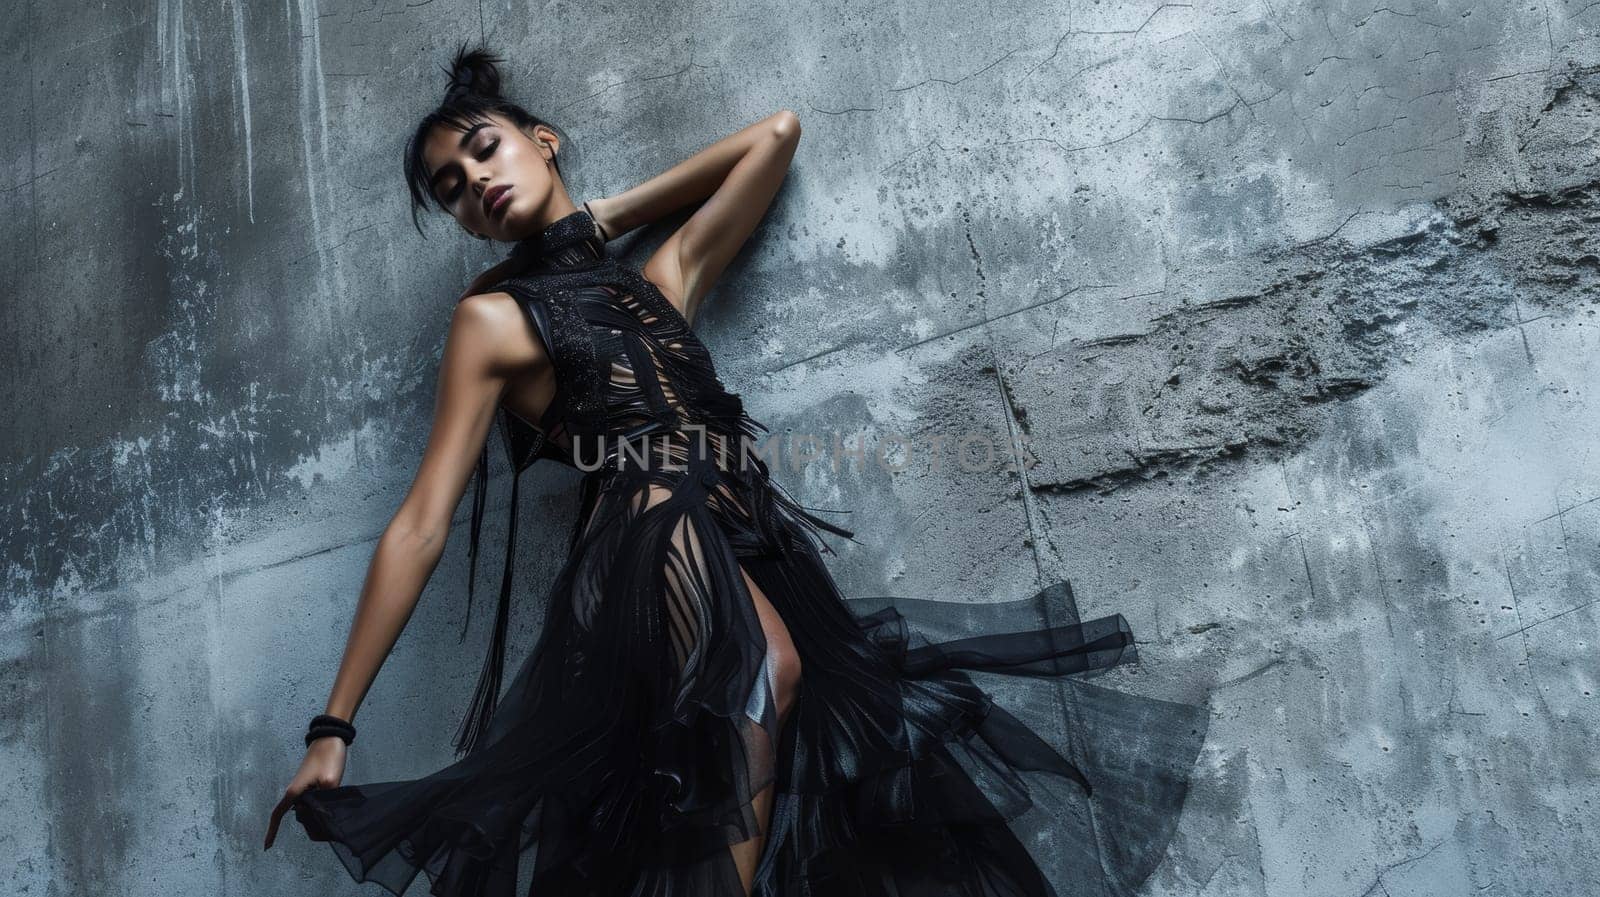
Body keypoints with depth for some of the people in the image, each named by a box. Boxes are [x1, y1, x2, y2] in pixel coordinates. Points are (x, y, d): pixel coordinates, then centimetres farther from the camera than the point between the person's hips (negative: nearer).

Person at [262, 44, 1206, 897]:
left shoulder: (661, 277, 25)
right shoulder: (494, 317, 12)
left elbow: (776, 134, 32)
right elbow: (422, 523, 7)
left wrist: (604, 218, 29)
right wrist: (335, 725, 2)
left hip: (748, 561, 5)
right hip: (655, 548, -5)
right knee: (760, 661, -37)